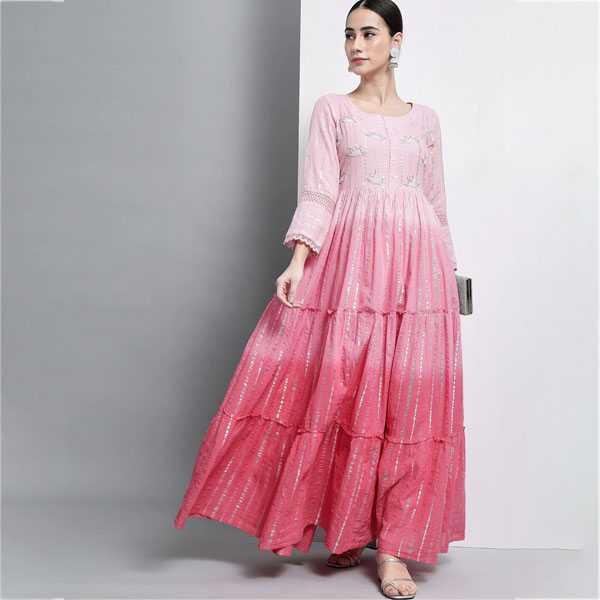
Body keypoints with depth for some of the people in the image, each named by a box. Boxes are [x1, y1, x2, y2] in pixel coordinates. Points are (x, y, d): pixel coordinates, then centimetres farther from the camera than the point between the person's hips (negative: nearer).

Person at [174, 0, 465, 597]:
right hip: (349, 258, -2)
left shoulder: (425, 117, 18)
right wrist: (298, 259, -13)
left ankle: (393, 546, 3)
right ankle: (346, 527, 15)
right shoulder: (331, 109, 11)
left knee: (409, 397, -4)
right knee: (342, 388, -4)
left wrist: (447, 270, 16)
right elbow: (318, 192, 0)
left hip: (417, 258, 2)